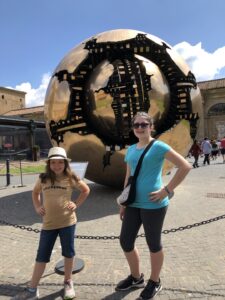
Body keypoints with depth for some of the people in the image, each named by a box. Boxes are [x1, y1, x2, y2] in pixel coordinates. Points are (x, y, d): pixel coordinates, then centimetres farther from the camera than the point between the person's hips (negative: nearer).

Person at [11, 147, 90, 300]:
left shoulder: (71, 178, -6)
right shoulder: (43, 179, 0)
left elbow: (86, 190, 7)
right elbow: (35, 192, 19)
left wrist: (76, 204, -2)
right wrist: (37, 207, 5)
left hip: (68, 222, -1)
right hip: (48, 223, 2)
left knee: (68, 253, 13)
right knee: (42, 256, 11)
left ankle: (68, 283, 34)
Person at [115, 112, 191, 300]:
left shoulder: (158, 147, -10)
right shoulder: (131, 150, 9)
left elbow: (185, 166, -15)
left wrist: (167, 190, -17)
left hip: (153, 205, -6)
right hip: (133, 204, 7)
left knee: (153, 243, 11)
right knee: (125, 241, 13)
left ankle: (155, 282, 37)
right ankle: (136, 277, 39)